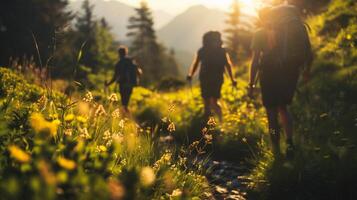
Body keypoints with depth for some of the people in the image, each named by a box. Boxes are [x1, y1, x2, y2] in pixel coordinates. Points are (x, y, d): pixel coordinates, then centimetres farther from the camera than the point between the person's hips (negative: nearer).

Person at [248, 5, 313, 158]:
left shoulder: (260, 34, -1)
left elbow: (255, 61, -8)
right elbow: (309, 55, 6)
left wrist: (251, 84, -4)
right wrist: (307, 70, 23)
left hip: (269, 76, -3)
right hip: (290, 74, 3)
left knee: (272, 113, 7)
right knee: (283, 108, 22)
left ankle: (276, 150, 10)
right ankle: (289, 142, 4)